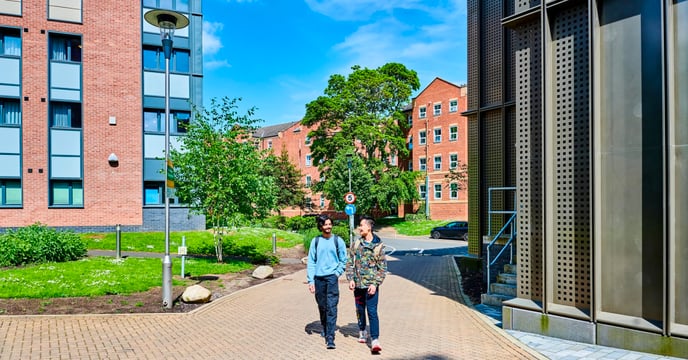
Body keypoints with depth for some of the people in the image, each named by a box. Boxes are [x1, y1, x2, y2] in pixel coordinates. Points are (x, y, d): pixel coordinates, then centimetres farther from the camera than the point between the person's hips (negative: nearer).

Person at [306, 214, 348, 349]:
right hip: (318, 278, 2)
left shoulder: (338, 240, 1)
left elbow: (343, 260, 8)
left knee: (331, 308, -9)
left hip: (332, 277, -2)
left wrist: (337, 273, -4)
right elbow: (311, 262, 4)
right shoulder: (315, 241, 4)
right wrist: (311, 280, -2)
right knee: (322, 306, 15)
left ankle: (330, 338, -8)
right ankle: (324, 328, 37)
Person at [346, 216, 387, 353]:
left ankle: (375, 340, -6)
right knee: (360, 309, 17)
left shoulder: (379, 245, -6)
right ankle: (362, 331, 39)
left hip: (371, 284, -4)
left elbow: (383, 267, -5)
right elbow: (350, 262, 8)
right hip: (358, 284, 4)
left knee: (372, 312, -8)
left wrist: (375, 284, -13)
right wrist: (350, 279, -3)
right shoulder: (356, 243, 5)